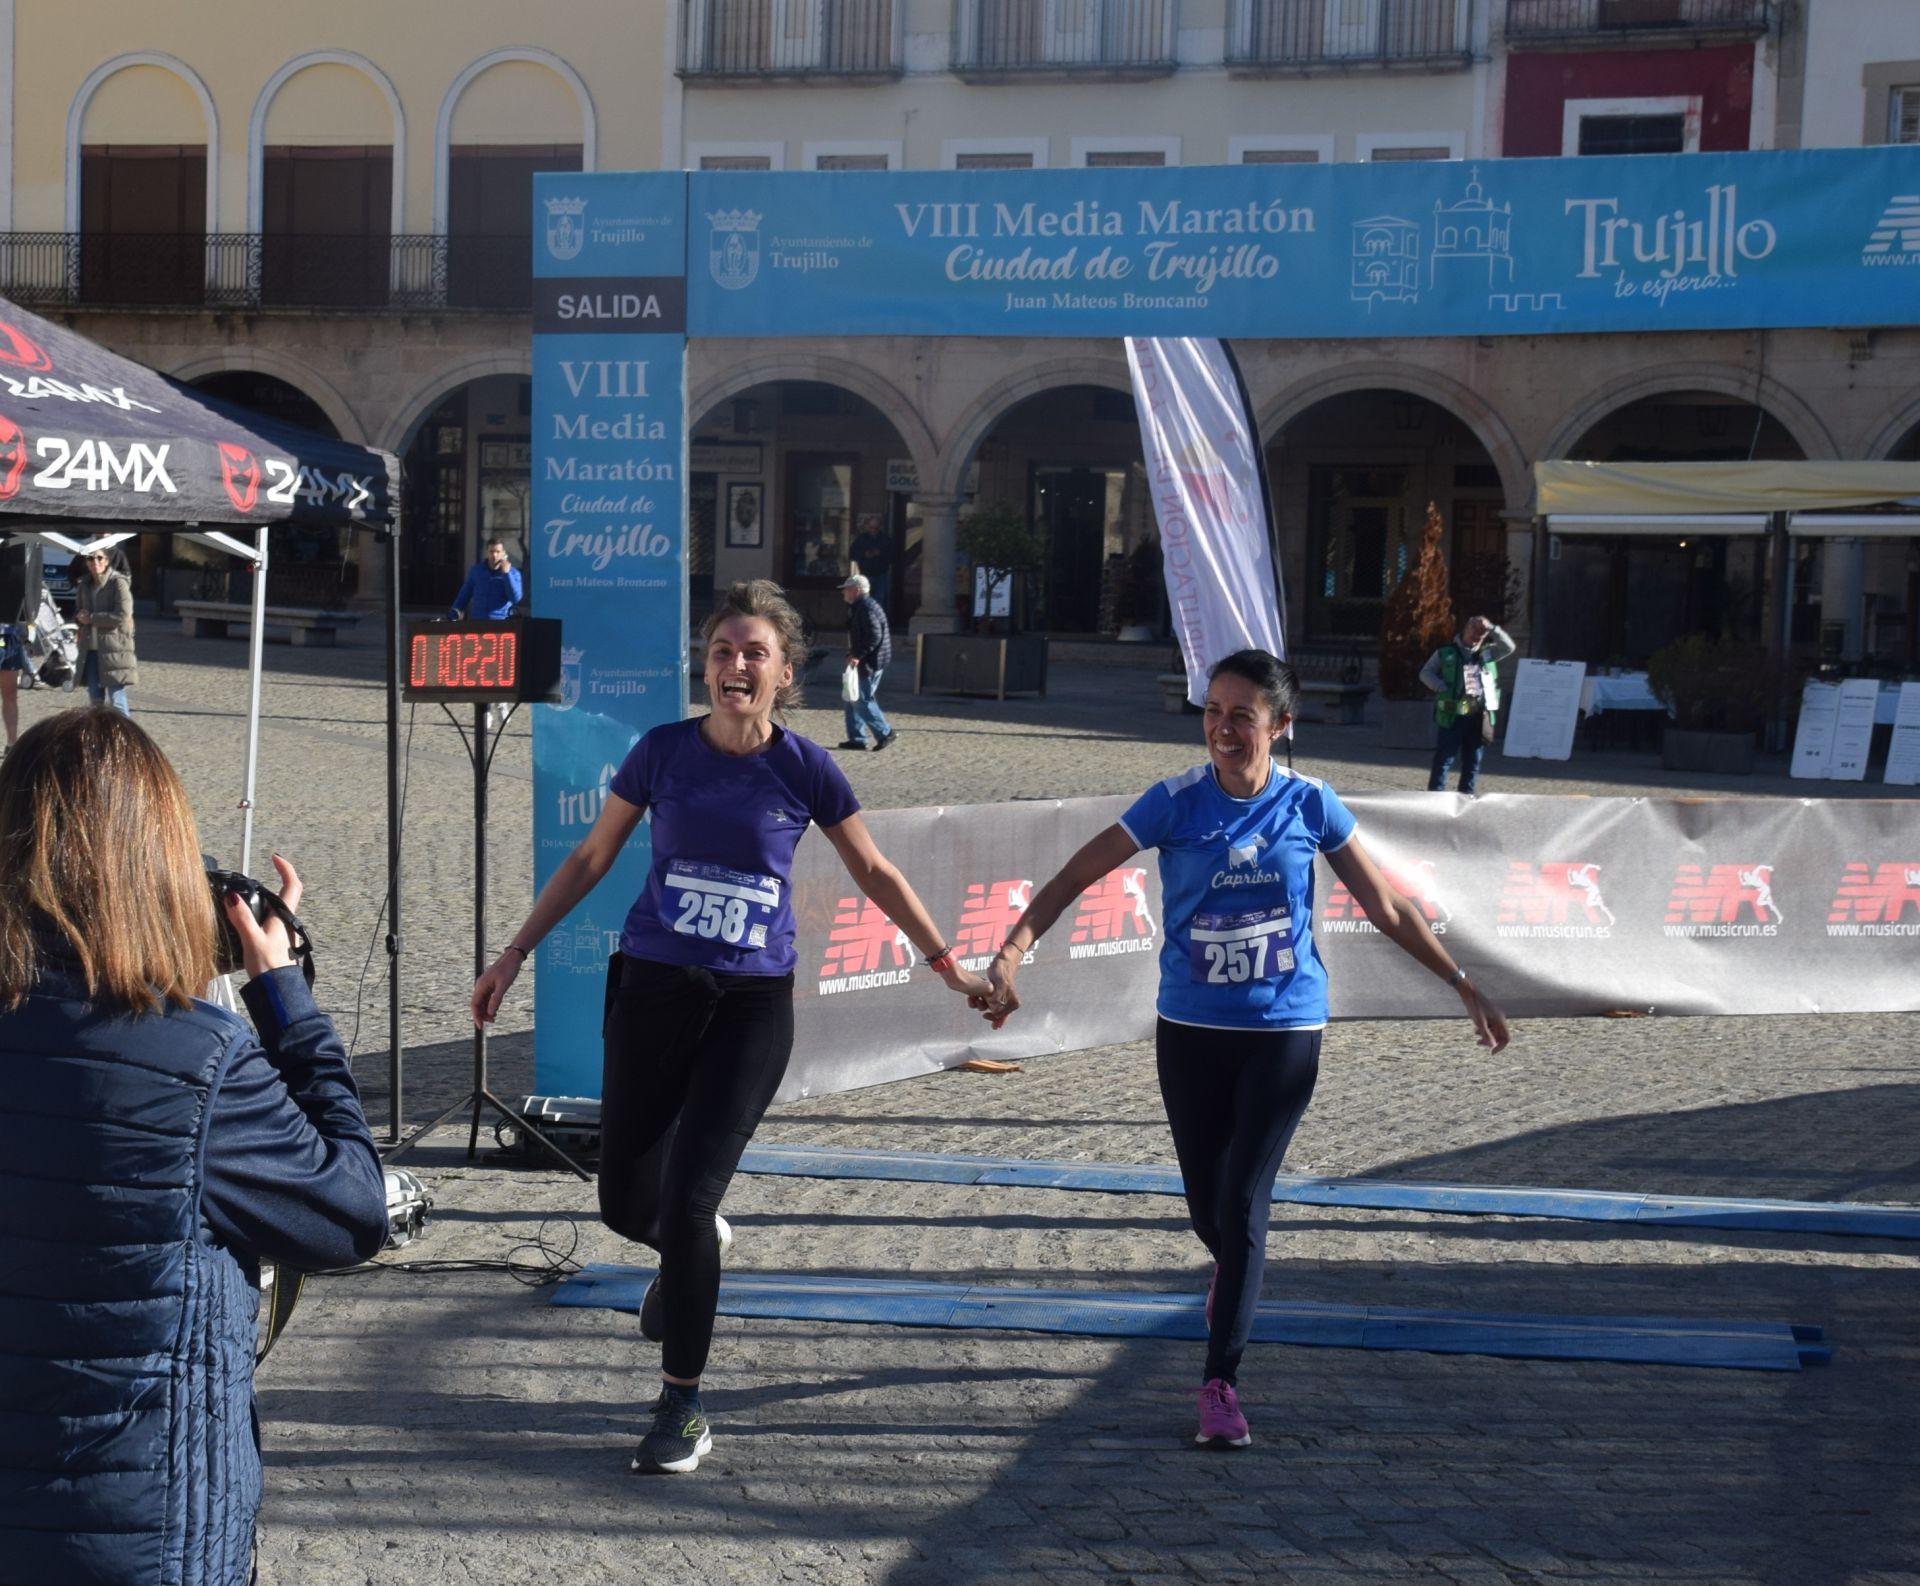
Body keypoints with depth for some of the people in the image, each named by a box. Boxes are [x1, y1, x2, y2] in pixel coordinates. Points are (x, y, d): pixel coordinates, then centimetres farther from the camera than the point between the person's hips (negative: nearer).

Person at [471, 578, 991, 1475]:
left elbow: (875, 875, 9)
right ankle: (694, 1250, 43)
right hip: (653, 990, 2)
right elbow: (591, 858, 9)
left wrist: (947, 966, 11)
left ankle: (683, 1410, 4)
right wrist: (515, 954, 9)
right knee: (625, 1202, 5)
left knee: (688, 1198, -9)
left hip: (752, 1005, -2)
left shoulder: (804, 770, -4)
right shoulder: (664, 752, -3)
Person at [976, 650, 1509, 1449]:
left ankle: (1219, 1383, -1)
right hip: (1190, 1030, 1)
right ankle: (1235, 1270, 48)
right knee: (1207, 1203, 11)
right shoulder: (1176, 802, -7)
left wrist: (1464, 985, 8)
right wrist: (1011, 954, -24)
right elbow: (1075, 876, -10)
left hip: (1284, 1031, -1)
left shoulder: (1310, 805, -4)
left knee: (1242, 1202, -9)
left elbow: (1386, 907, 6)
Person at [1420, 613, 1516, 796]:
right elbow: (1426, 673, 3)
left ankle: (1466, 795, 14)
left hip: (1479, 716, 4)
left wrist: (1491, 628, -4)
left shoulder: (1487, 653, 15)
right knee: (1444, 758, -4)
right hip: (1453, 715, -4)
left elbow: (1509, 647, 4)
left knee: (1473, 760, 7)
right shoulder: (1445, 654, 5)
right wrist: (1444, 689, -11)